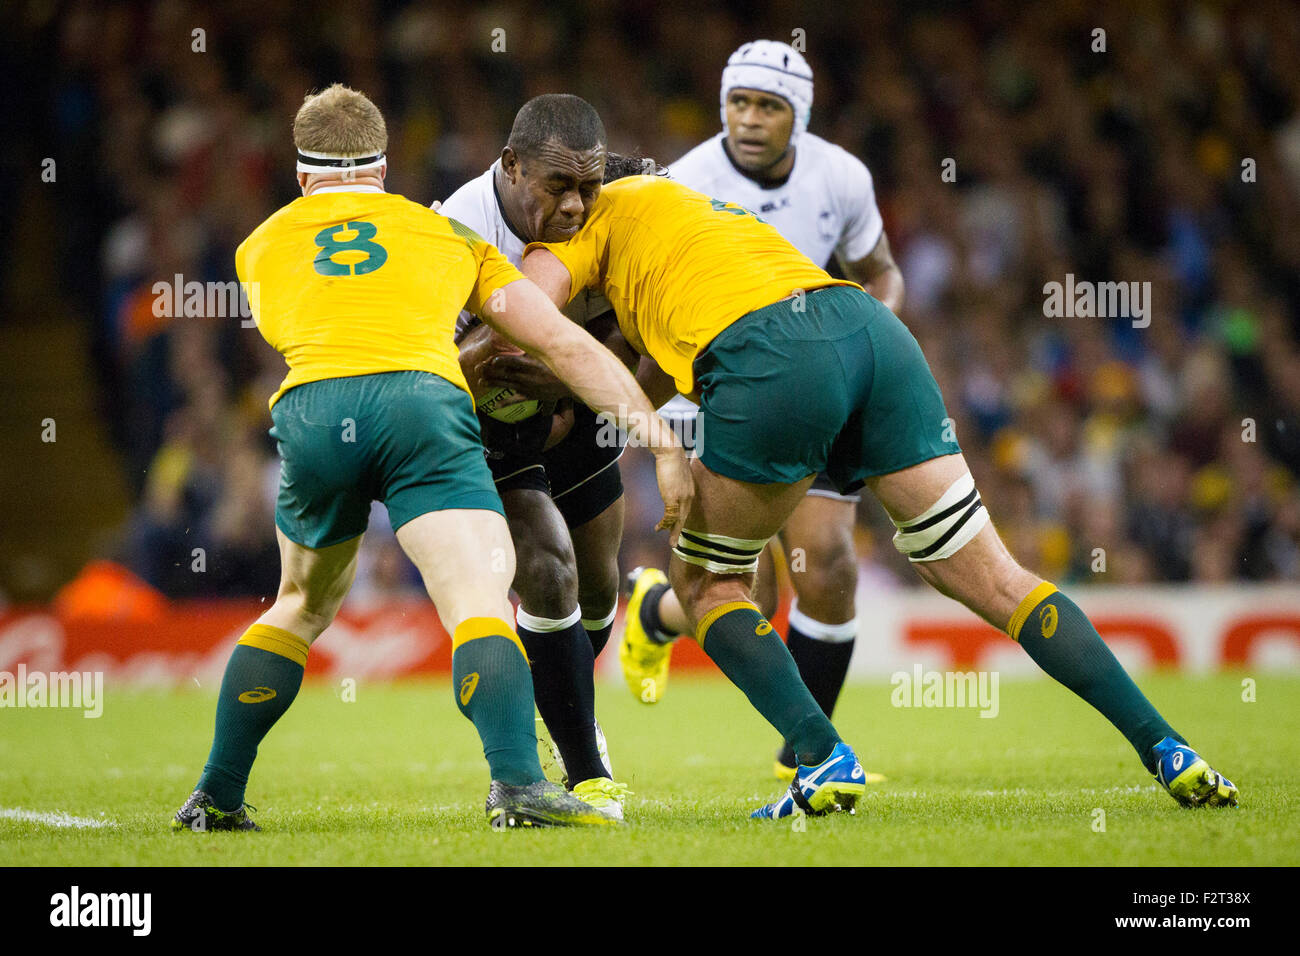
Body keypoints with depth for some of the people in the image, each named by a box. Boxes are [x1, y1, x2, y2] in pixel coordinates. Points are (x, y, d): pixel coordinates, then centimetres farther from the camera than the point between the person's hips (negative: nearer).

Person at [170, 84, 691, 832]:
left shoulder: (261, 246, 31)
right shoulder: (448, 233, 28)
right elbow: (563, 342, 22)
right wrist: (662, 439, 20)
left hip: (309, 409, 2)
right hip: (422, 403, -2)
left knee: (303, 606, 25)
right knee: (482, 603, -11)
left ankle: (216, 797, 26)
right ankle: (517, 782, -34)